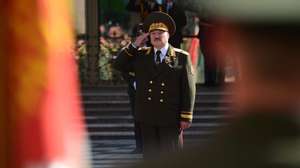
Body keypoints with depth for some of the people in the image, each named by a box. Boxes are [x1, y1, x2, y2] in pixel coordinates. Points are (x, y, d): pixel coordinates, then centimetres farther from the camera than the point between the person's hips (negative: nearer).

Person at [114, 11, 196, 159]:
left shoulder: (182, 57, 1)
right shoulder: (141, 55, 12)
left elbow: (188, 88, -3)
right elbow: (119, 65, 7)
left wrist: (186, 117, -9)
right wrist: (134, 46, -1)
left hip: (170, 118, -3)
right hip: (147, 118, 3)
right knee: (150, 156, 6)